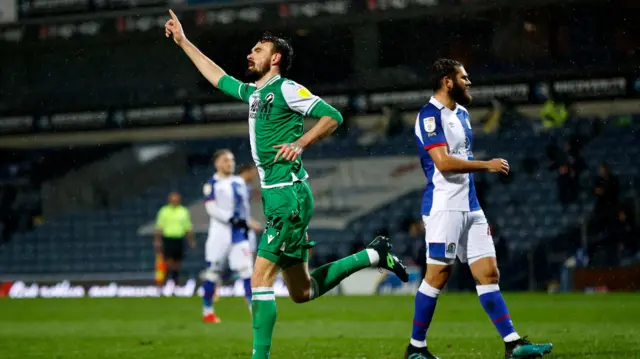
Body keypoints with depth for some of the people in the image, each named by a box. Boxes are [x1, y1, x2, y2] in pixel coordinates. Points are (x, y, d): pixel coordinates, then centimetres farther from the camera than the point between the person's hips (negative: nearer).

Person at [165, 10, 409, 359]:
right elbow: (218, 77, 33)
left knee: (261, 278, -14)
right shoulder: (254, 93, 19)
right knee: (302, 291, 13)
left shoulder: (285, 89, -6)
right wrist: (183, 42, 35)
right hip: (276, 198, 9)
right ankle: (374, 254, 24)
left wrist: (301, 143, -22)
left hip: (288, 196, -9)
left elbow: (333, 116, -11)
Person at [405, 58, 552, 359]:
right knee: (438, 275, -6)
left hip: (469, 206, 9)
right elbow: (444, 162, -21)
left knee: (488, 273, 3)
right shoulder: (430, 115, -11)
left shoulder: (461, 114, 18)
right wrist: (487, 165, -14)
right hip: (443, 207, -9)